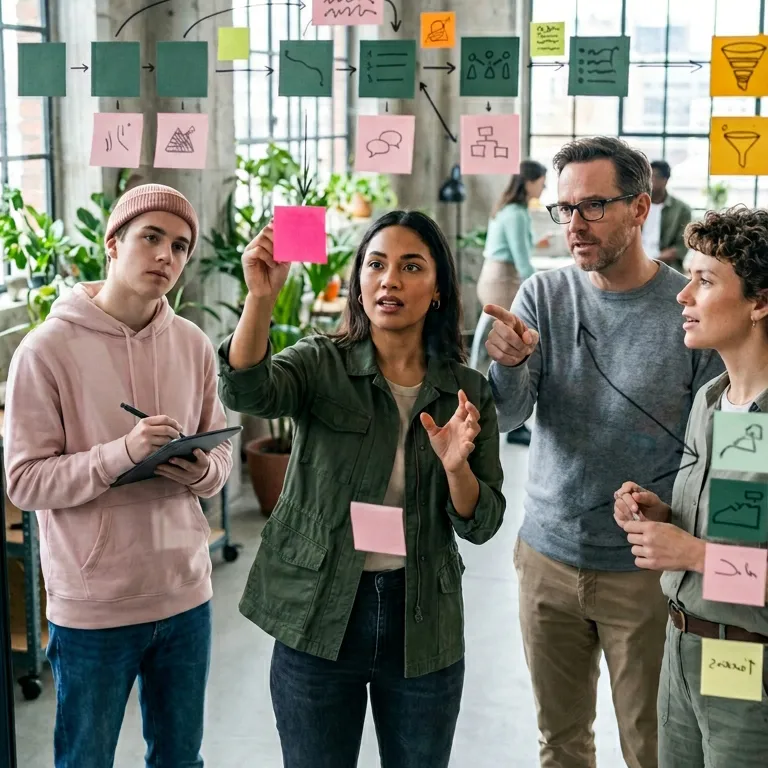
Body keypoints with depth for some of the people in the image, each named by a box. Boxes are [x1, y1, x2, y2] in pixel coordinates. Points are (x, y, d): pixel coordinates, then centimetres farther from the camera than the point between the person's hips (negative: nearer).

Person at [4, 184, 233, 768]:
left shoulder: (194, 345, 2)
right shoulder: (48, 349, -12)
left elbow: (222, 454, 8)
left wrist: (203, 471, -15)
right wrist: (121, 454, -27)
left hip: (185, 593, 4)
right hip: (92, 606, -4)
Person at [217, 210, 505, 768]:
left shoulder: (468, 392, 1)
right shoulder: (321, 365, -5)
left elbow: (481, 524, 0)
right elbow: (247, 392, -26)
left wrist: (456, 467, -20)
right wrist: (262, 298, -41)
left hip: (424, 625, 2)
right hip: (320, 618, -1)